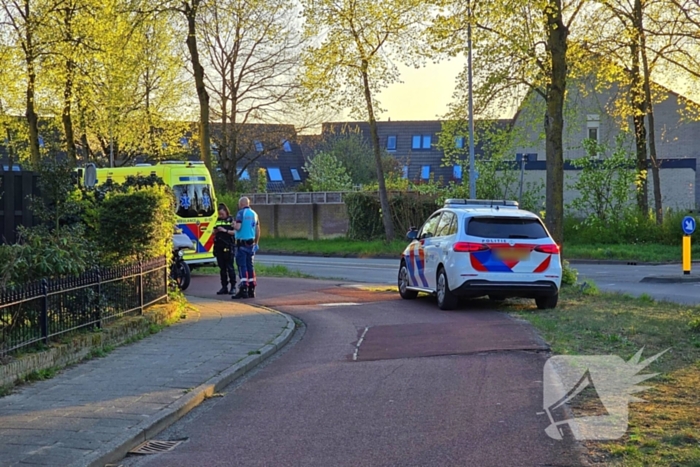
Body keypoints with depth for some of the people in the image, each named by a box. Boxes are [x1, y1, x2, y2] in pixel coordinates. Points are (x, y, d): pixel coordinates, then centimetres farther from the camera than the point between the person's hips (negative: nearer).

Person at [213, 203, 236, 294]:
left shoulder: (231, 220, -1)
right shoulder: (218, 221, 15)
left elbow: (235, 232, -9)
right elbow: (214, 233, 20)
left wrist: (225, 230, -19)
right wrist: (215, 231, -2)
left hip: (228, 247, -6)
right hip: (219, 246, 6)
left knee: (230, 267, -5)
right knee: (222, 268, 7)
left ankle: (233, 286, 2)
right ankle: (224, 287, 11)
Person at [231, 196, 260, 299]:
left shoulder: (241, 213, -8)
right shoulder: (254, 214, 12)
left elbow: (238, 227, -18)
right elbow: (258, 230, 13)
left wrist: (234, 225, 4)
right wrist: (256, 243, 21)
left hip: (242, 242, -6)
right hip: (251, 243, 6)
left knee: (242, 265, -6)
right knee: (250, 265, 11)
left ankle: (243, 290, -12)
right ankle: (251, 290, 12)